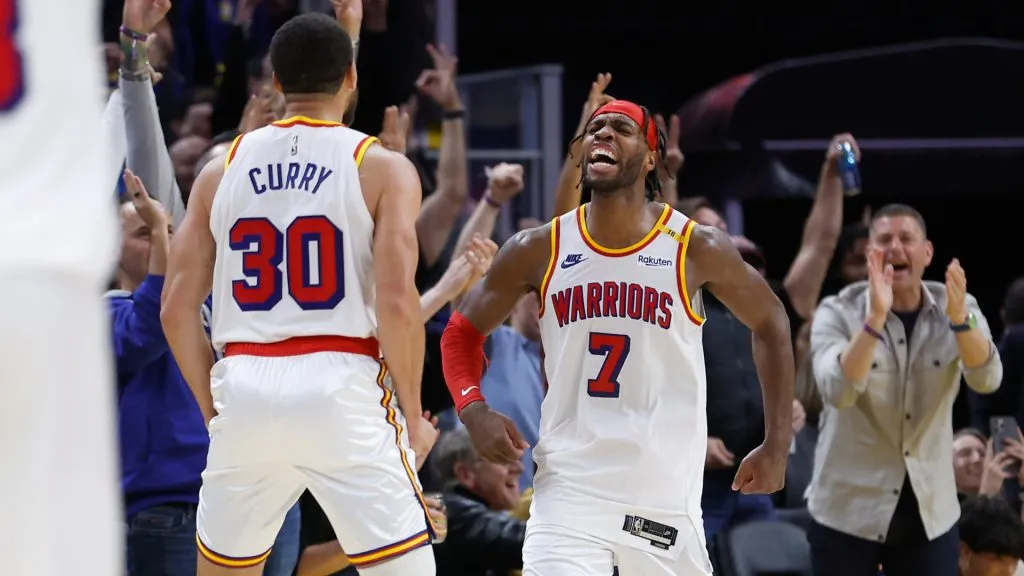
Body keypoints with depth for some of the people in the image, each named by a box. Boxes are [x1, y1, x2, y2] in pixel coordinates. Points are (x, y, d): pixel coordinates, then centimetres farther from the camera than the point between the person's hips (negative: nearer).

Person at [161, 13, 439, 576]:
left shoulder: (222, 170, 11)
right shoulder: (382, 169, 1)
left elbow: (176, 309, 8)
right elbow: (396, 301, -10)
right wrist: (413, 417, 1)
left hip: (245, 388, 4)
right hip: (341, 386, -4)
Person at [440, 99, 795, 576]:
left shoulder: (696, 250, -4)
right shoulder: (538, 251, -1)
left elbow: (770, 323, 10)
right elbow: (463, 332, 11)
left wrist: (777, 444, 6)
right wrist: (473, 409, -9)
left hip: (665, 495, 0)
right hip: (568, 489, 0)